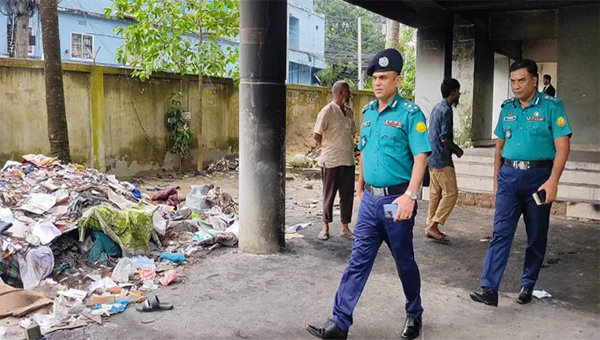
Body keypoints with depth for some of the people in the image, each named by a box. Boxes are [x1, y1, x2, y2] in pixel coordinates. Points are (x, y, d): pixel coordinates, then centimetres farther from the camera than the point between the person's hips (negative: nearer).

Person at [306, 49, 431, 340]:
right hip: (370, 199, 5)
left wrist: (410, 195, -26)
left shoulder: (410, 113, -10)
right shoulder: (368, 112, 9)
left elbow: (420, 156, -16)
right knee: (358, 261, 6)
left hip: (395, 200, -5)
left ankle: (414, 315, 33)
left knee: (404, 261, 11)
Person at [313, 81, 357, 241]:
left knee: (347, 195, 9)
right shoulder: (328, 111, -11)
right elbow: (317, 135, -9)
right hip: (331, 161, -6)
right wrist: (326, 148, 3)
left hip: (348, 160, 6)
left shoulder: (349, 112, 9)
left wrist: (349, 149, 9)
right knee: (329, 195, 5)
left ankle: (345, 228, 19)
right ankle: (325, 227, 17)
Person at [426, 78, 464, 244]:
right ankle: (433, 226, -5)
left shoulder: (437, 108, 14)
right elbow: (445, 139, -20)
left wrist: (453, 147, 15)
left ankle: (431, 226, 17)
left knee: (435, 192, 12)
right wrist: (457, 149, -4)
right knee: (451, 193, -4)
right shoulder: (446, 110, -16)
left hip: (432, 157, 10)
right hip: (442, 159, -10)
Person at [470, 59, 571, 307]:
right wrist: (496, 179, 13)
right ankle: (489, 288, -9)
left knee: (536, 236, 9)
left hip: (538, 176, -2)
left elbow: (562, 146, -10)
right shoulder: (507, 108, 9)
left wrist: (552, 181, -20)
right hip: (509, 175, 3)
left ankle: (528, 285, 25)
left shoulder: (552, 106, -4)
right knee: (501, 233, -5)